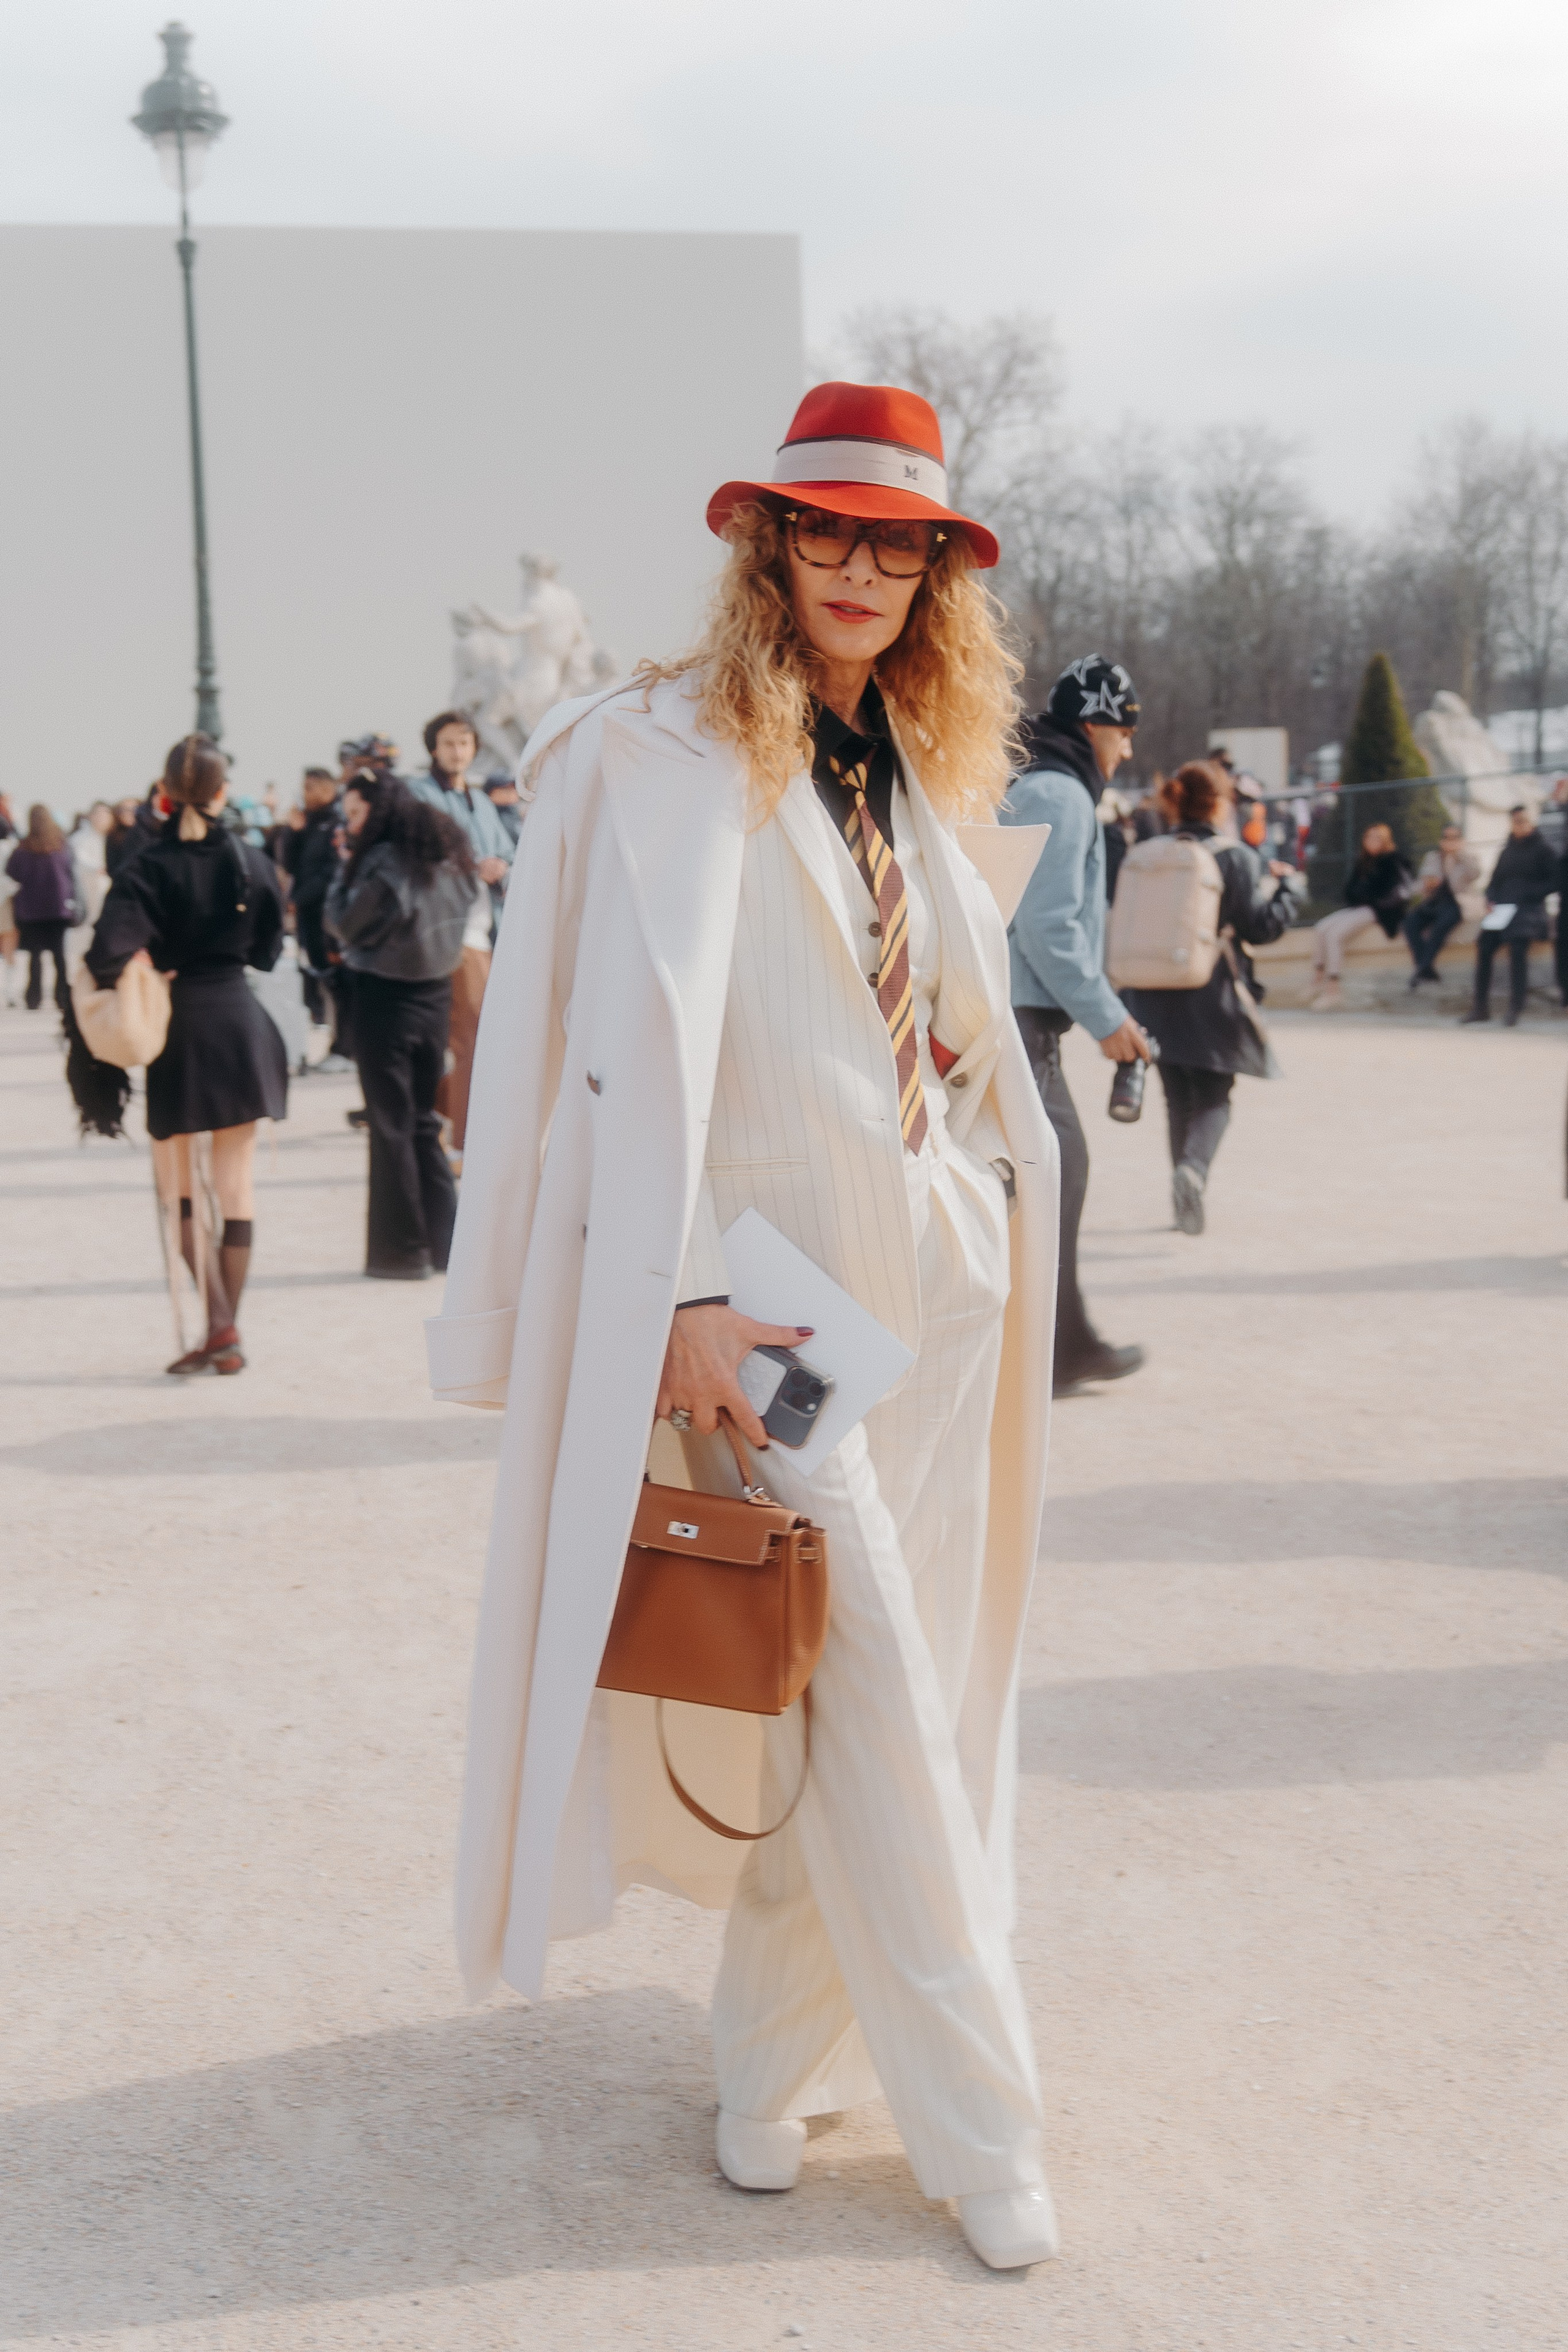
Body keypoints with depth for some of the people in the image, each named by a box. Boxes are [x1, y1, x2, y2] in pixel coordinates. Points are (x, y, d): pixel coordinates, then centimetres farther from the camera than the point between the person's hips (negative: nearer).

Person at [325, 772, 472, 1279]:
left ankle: (402, 1250, 4)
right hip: (436, 994, 7)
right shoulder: (446, 855, 8)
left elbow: (344, 924, -12)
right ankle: (445, 1241, 14)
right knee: (422, 1119, 15)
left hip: (387, 996, -7)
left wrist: (346, 866, -3)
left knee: (391, 1125, 1)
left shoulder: (384, 861, -15)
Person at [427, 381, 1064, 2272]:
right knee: (872, 1715, -2)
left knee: (885, 1692, 11)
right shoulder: (685, 754, -10)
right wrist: (683, 1296, -27)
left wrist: (997, 1218, 14)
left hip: (933, 1271, 7)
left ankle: (779, 2061, 27)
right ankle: (981, 2130, 11)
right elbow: (647, 1025, -19)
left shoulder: (915, 769, 12)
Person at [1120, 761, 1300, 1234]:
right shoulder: (1236, 858, -6)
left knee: (1179, 1099, 15)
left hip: (1157, 997, 4)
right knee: (1213, 1097, 4)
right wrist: (1285, 883, 8)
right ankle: (1193, 1168, -25)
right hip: (1213, 998, -3)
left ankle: (1187, 1198, 17)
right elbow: (1261, 927, -7)